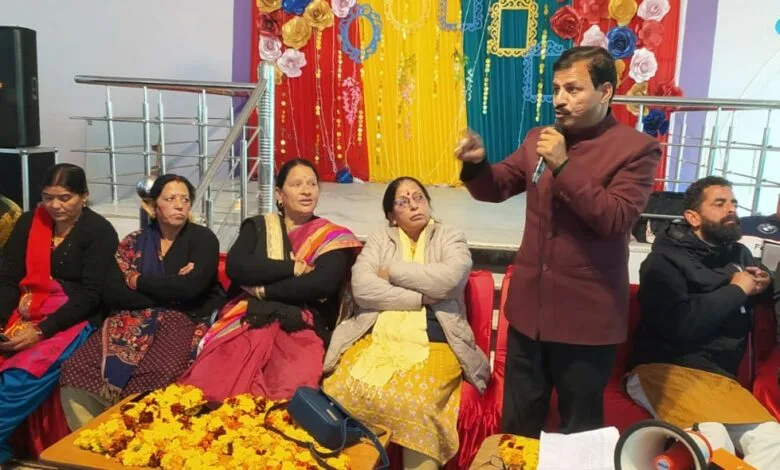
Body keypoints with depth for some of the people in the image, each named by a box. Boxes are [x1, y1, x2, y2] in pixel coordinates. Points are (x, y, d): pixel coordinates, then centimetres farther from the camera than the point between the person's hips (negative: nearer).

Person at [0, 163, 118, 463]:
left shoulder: (100, 232, -6)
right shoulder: (29, 222, 9)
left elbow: (90, 295, -12)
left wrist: (41, 330, -21)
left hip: (74, 319, -4)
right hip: (25, 313, 5)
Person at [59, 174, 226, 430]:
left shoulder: (203, 238, 2)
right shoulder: (134, 242, 12)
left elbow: (189, 288, -14)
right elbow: (111, 294, 1)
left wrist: (138, 281, -2)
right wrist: (167, 290, -9)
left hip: (185, 321, -4)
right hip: (135, 321, 4)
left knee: (152, 375, -34)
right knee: (78, 369, -20)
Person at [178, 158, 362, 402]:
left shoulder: (331, 237, 10)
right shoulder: (257, 227, 17)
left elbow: (322, 284, -8)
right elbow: (235, 267, -2)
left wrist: (263, 290, -5)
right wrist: (294, 268, -8)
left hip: (301, 327, -1)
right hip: (247, 320, 2)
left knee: (290, 389, -32)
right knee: (210, 381, -26)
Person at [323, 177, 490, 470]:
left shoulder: (451, 238, 13)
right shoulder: (379, 240, 16)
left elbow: (448, 279, -10)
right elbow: (361, 288, -2)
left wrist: (392, 272, -1)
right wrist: (420, 298, -6)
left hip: (433, 344, -2)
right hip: (376, 339, 2)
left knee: (413, 403, -32)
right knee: (341, 392, -26)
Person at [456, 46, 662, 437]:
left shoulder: (638, 148, -9)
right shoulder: (538, 139, 7)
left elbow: (615, 219, -20)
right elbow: (497, 188, 10)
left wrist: (564, 166, -25)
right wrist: (476, 164, -11)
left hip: (586, 316, -5)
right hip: (529, 306, 5)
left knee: (579, 431, 16)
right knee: (516, 425, 20)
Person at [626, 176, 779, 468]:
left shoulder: (740, 255, 16)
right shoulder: (665, 259, -2)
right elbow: (680, 325, -18)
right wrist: (736, 290, -6)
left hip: (721, 376, 6)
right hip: (663, 370, -6)